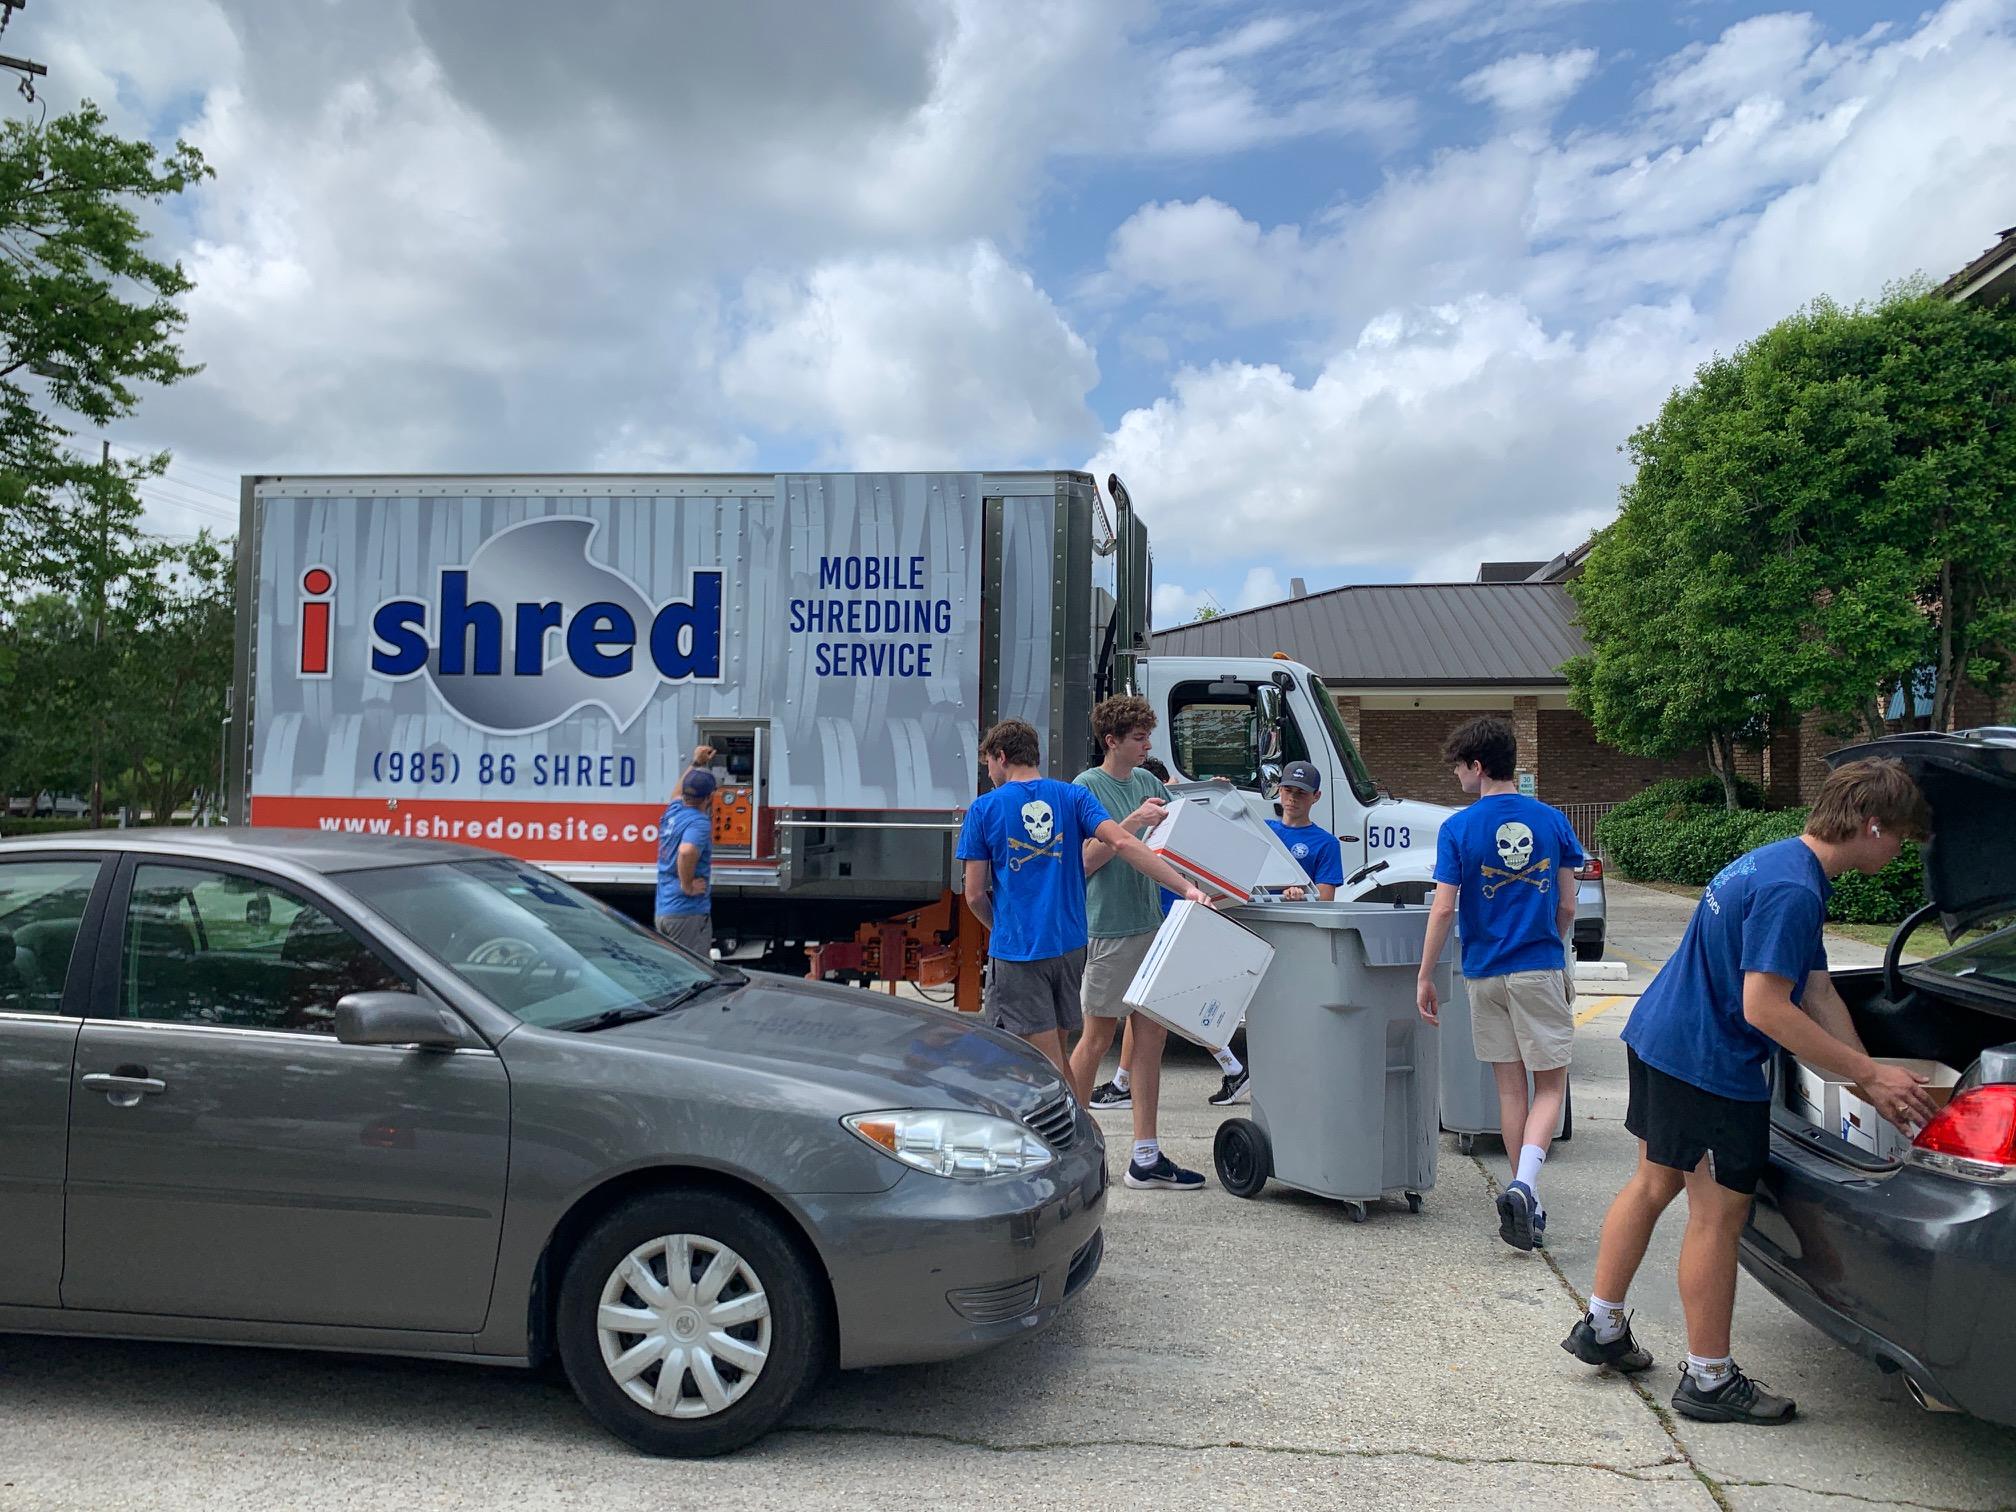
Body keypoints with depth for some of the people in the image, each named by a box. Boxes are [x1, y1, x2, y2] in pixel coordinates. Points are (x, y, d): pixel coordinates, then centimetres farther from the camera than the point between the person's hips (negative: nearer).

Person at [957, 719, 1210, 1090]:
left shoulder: (984, 809, -2)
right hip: (1070, 944, 4)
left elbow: (975, 895, -2)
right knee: (1056, 1052, 20)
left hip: (1016, 951, -4)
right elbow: (1122, 843, -12)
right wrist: (1186, 888, -16)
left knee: (1050, 1067, -1)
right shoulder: (1073, 796, 4)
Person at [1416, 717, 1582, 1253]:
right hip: (1541, 968, 0)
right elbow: (1567, 906, 3)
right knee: (1551, 1085, 6)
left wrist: (1425, 976, -2)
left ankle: (1527, 1204, 18)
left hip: (1486, 974, 0)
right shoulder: (1552, 821, 0)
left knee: (1511, 1088, 11)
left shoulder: (1458, 828, -7)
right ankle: (1523, 1185, -14)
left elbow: (1445, 909, -10)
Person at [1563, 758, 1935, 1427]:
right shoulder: (1793, 890, -22)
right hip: (1708, 1066, -10)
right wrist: (1870, 1074, -18)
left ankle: (1600, 1326, 32)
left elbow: (1818, 992, 13)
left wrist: (1870, 1077, 10)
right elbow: (1764, 1007, -25)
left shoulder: (1777, 861, 12)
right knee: (1718, 1214, 2)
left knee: (1654, 1182, 20)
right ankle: (1709, 1381, 16)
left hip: (1659, 1038, 10)